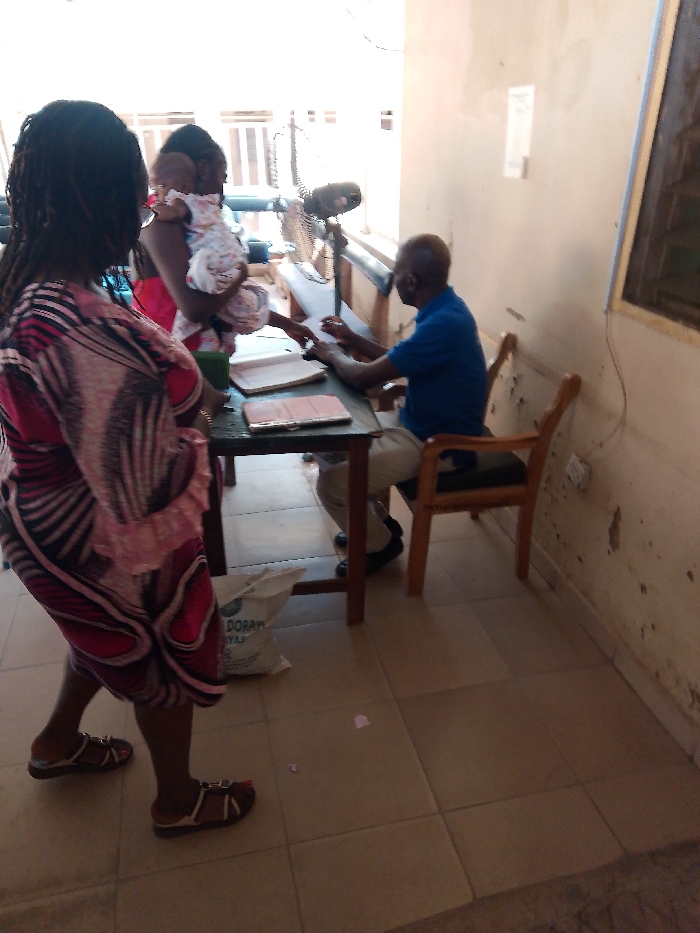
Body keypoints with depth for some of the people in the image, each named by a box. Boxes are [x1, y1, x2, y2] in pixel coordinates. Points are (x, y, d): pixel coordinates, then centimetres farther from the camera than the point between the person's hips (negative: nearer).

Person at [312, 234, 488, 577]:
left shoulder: (442, 325, -30)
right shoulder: (444, 308, 2)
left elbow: (364, 377, -25)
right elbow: (397, 360, 17)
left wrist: (333, 355, -5)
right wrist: (353, 339, 10)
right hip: (418, 421, 10)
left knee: (332, 483, -16)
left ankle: (379, 544, 12)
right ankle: (376, 522, 24)